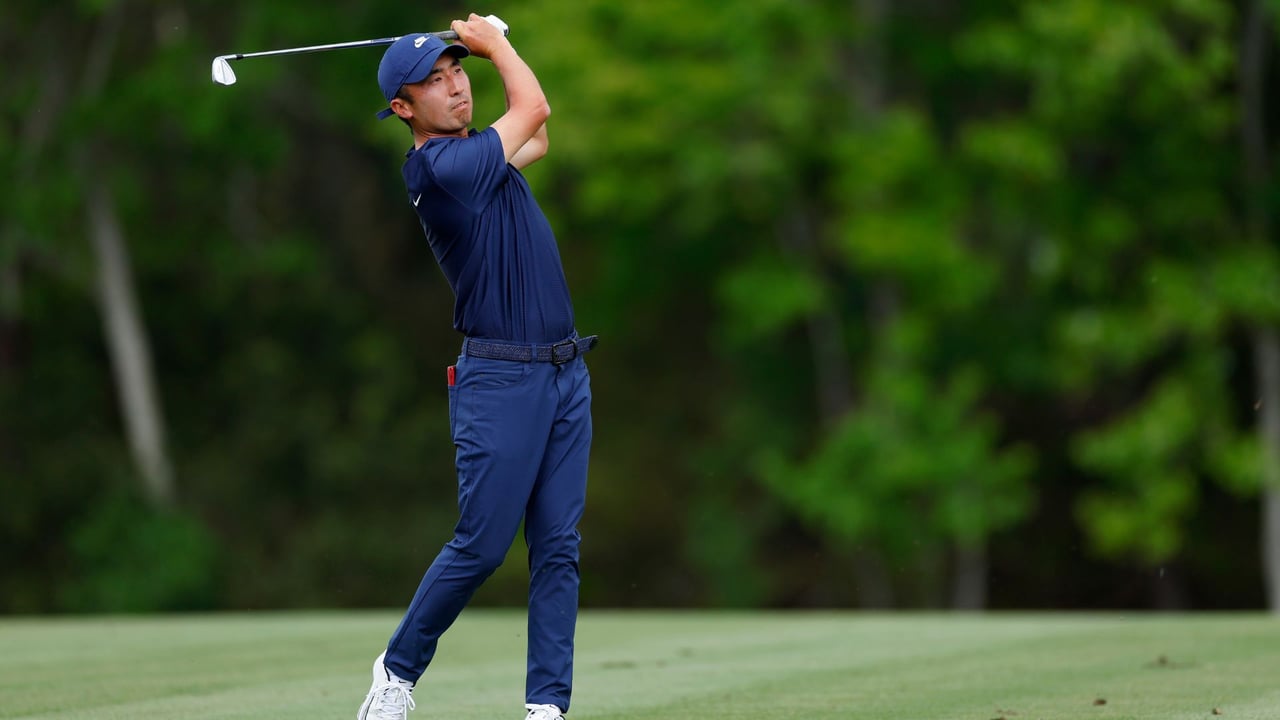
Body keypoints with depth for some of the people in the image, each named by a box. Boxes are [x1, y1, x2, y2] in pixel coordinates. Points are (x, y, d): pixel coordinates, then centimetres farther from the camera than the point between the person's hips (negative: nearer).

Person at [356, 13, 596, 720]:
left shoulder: (477, 156, 12)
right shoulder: (440, 168, -15)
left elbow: (535, 137, 32)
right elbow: (533, 107, -5)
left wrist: (482, 48, 23)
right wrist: (495, 45, 12)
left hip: (565, 372, 8)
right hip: (499, 381, -8)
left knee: (558, 547, 2)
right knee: (481, 546, -5)